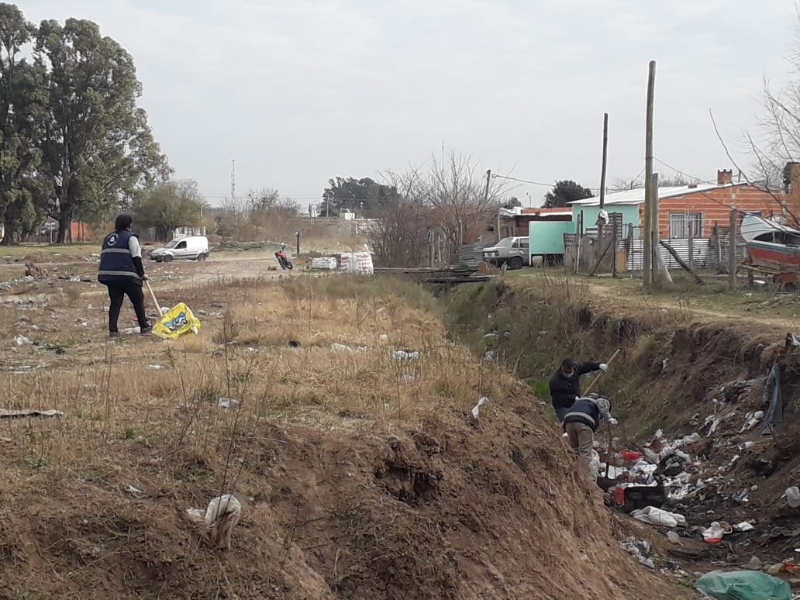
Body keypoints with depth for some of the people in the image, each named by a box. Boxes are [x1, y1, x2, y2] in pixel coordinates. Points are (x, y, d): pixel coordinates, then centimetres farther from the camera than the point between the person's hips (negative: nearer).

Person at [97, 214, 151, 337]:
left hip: (108, 274, 6)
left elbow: (103, 256, 22)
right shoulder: (130, 237, -2)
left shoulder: (107, 238, 19)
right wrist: (142, 273, 0)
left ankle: (112, 330, 0)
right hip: (127, 275, -6)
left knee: (115, 302, 9)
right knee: (138, 300, 9)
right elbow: (136, 258, -8)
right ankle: (144, 327, 13)